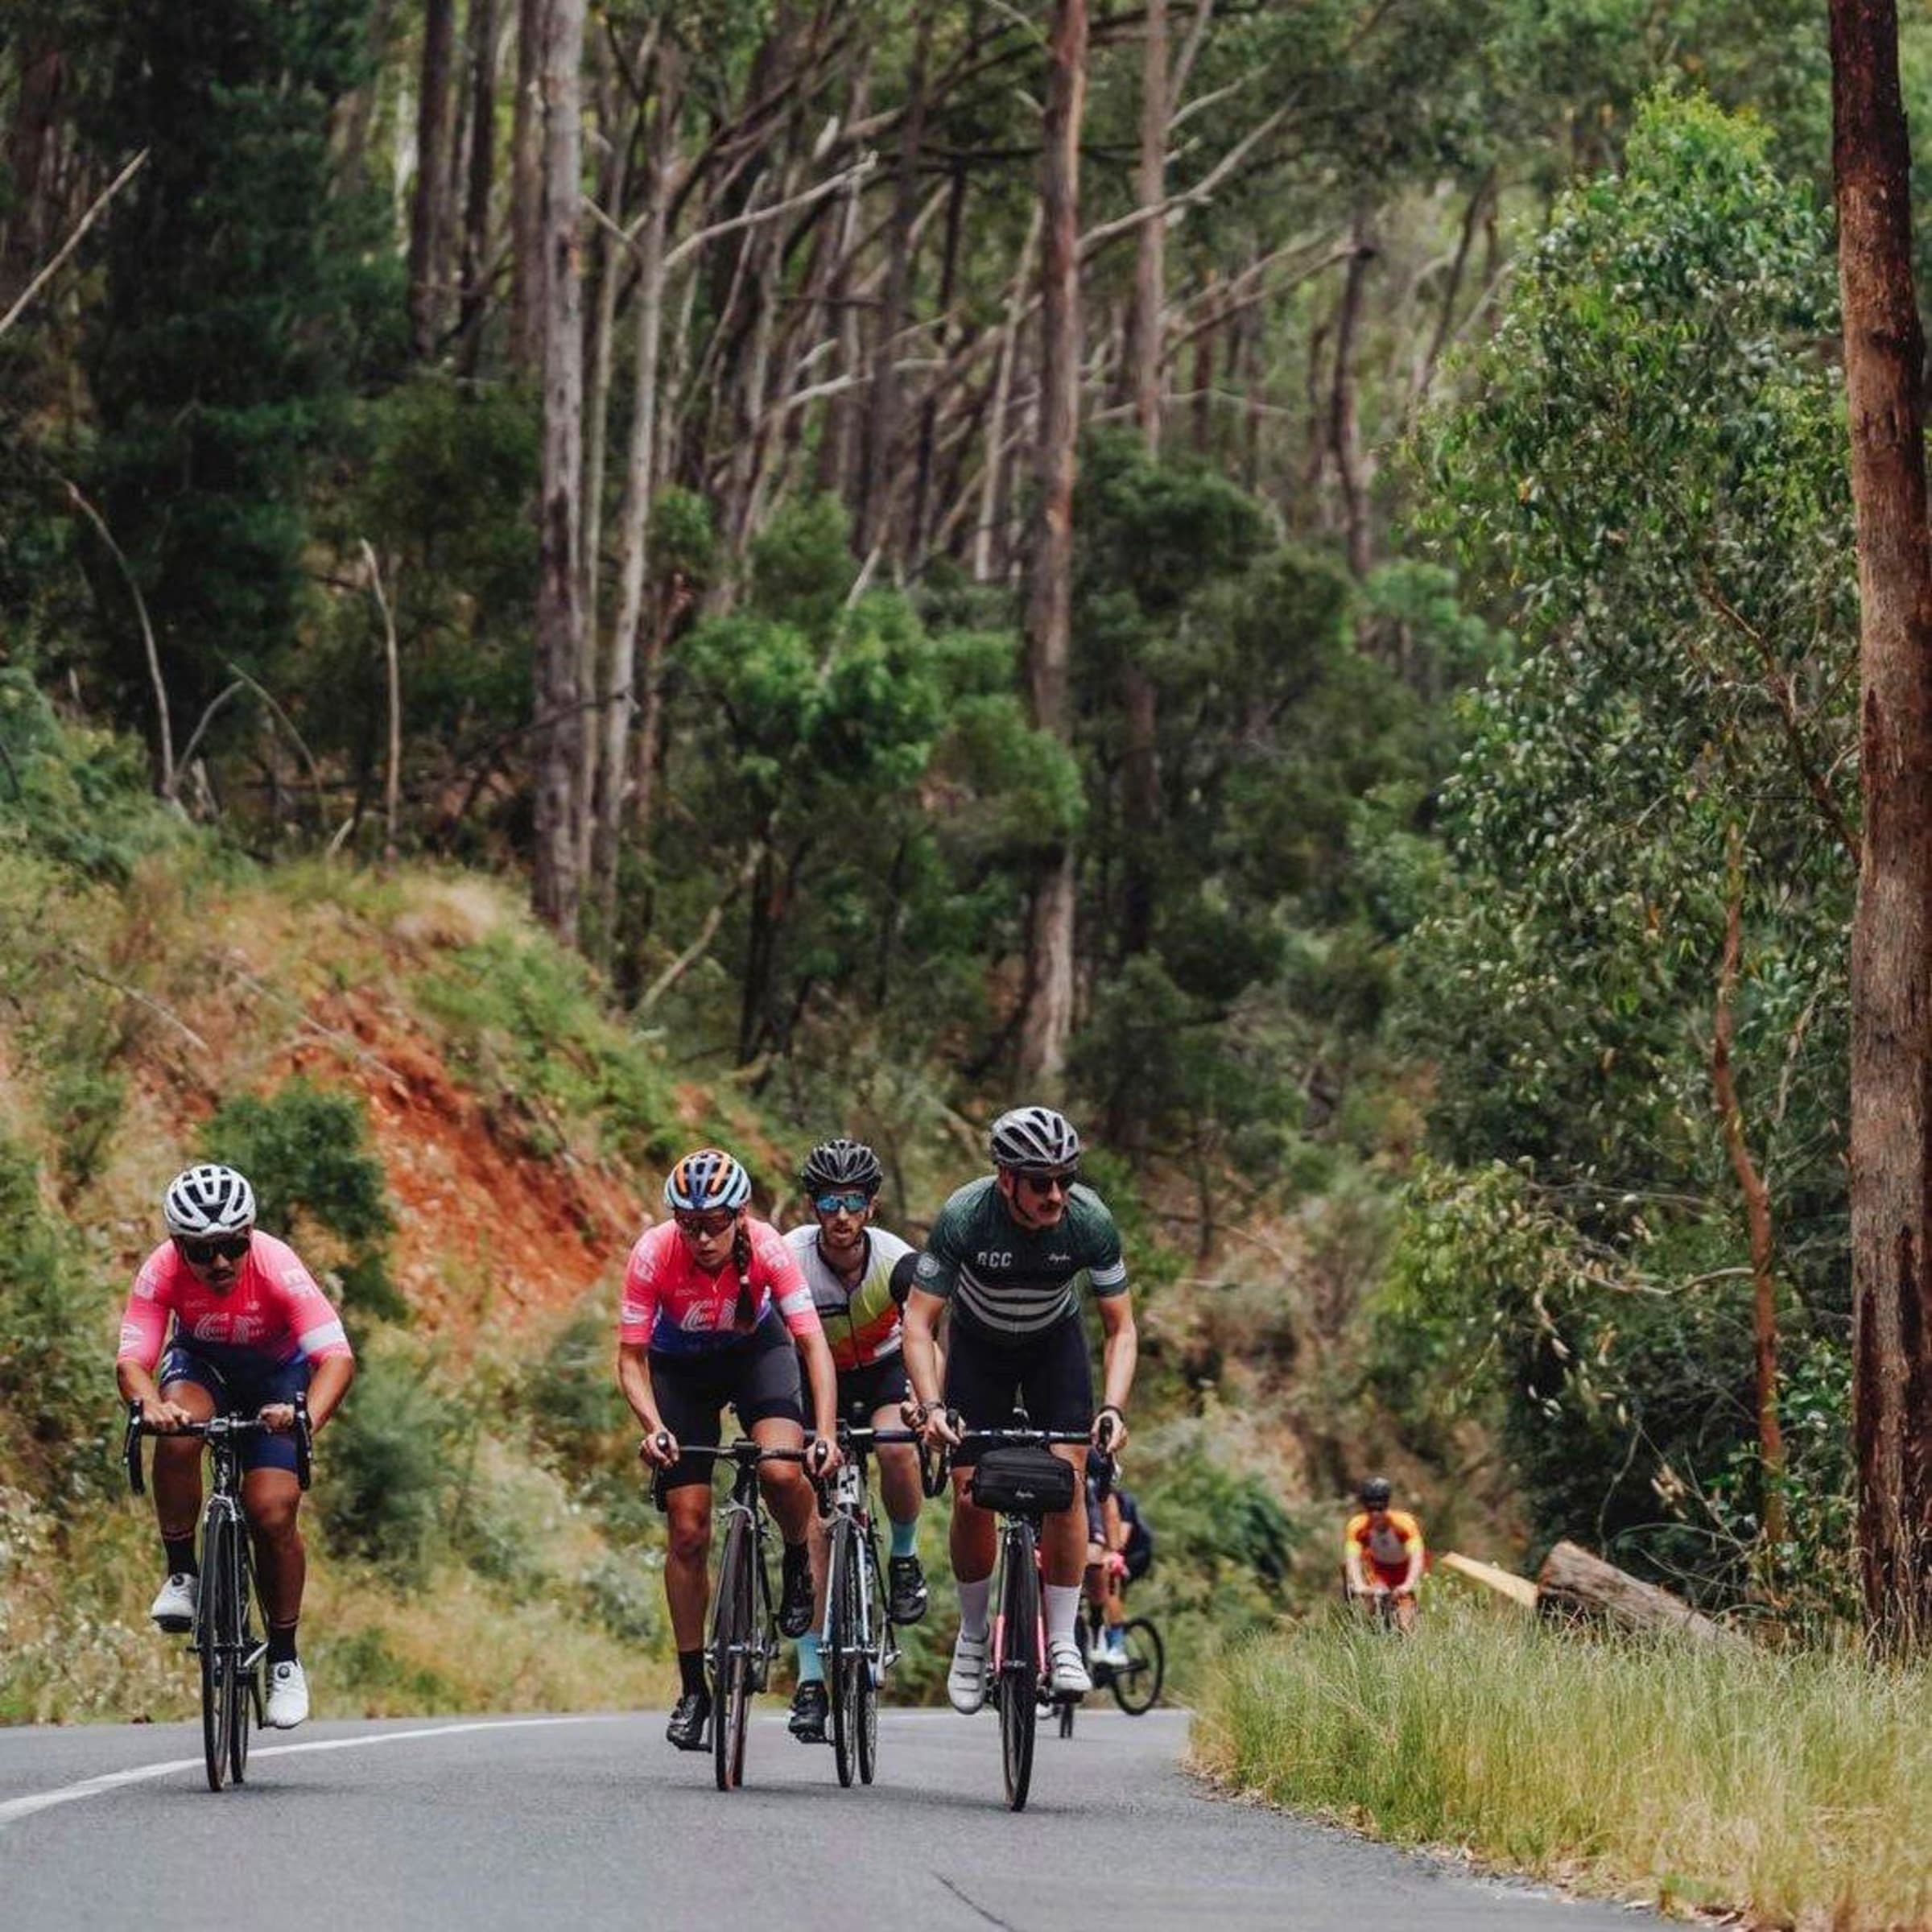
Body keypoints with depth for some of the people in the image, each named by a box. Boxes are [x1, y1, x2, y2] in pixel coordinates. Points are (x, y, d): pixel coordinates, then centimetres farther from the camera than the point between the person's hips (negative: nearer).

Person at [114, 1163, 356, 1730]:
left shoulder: (277, 1267, -34)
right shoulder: (162, 1271, -30)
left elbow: (337, 1357, -41)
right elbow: (131, 1360, -35)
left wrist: (309, 1415, -60)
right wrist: (150, 1404, -58)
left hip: (276, 1375, -1)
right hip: (200, 1364, 1)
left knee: (273, 1513, -14)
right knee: (177, 1434, -34)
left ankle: (285, 1659, 6)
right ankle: (181, 1575, -14)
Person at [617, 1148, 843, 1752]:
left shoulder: (766, 1248, -30)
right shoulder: (654, 1254, -30)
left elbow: (813, 1344, -30)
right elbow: (631, 1358, -25)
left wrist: (826, 1434, -43)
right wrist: (653, 1427, -42)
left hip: (756, 1351, 0)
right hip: (681, 1367, 0)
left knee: (781, 1471, -30)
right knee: (688, 1530, -5)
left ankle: (798, 1562, 4)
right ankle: (693, 1691, 6)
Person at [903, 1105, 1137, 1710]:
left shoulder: (1090, 1221, -29)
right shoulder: (964, 1217, -33)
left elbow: (1120, 1328, -19)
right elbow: (918, 1323, -27)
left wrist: (1114, 1408, -35)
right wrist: (930, 1405, -42)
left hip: (1055, 1343, 1)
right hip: (978, 1345, -1)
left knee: (1067, 1481, -16)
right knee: (972, 1496, -10)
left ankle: (1062, 1641, -7)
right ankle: (972, 1636, 11)